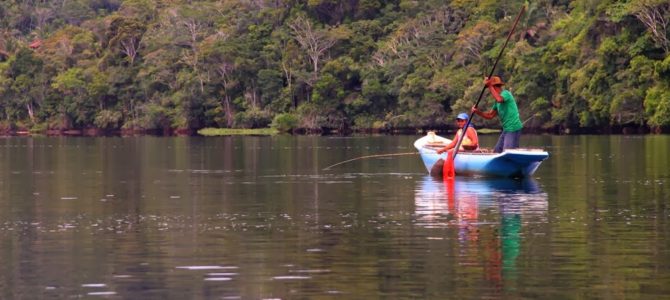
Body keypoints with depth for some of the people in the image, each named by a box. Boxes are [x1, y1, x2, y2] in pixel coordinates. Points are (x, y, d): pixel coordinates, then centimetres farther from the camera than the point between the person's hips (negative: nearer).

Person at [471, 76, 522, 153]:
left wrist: (490, 86, -26)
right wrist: (477, 112, 3)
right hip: (506, 129, 10)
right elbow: (490, 115, 18)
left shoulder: (505, 93, -9)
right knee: (497, 152, 11)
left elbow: (499, 99, -33)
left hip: (513, 129, -10)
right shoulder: (497, 102, 18)